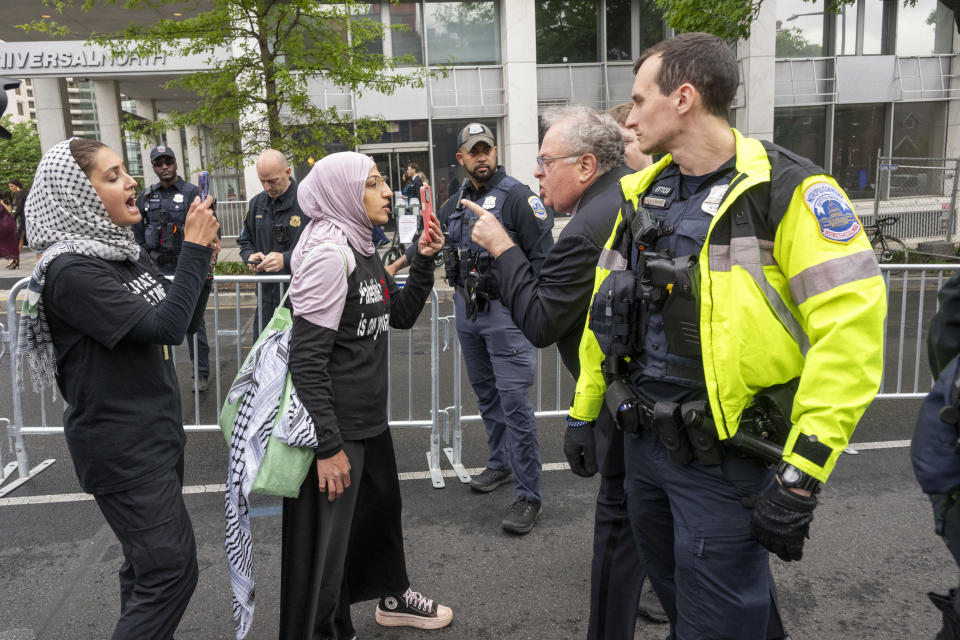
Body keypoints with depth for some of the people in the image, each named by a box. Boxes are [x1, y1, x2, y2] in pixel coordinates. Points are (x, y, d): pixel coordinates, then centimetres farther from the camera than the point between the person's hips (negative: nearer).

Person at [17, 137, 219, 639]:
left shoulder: (128, 253, 7)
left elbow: (183, 323, 11)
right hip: (120, 445, -8)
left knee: (149, 560, 19)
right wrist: (194, 248, -20)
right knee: (172, 568, -5)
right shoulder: (70, 270, -19)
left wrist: (203, 265, -4)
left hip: (157, 428, 9)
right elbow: (164, 326, -26)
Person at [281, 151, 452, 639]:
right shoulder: (328, 254, -20)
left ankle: (393, 597, 49)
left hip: (369, 419, 10)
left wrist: (424, 260, 3)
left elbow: (403, 315, 16)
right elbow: (306, 361, -24)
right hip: (336, 429, -10)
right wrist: (329, 446, -23)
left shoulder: (362, 250, 9)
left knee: (383, 507, 26)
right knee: (328, 539, 6)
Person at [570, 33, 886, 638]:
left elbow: (851, 327, -21)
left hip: (726, 458, -6)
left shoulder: (787, 191, -14)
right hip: (642, 444, 7)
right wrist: (584, 410, 17)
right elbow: (607, 310, 14)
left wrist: (801, 474, -23)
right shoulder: (641, 196, 7)